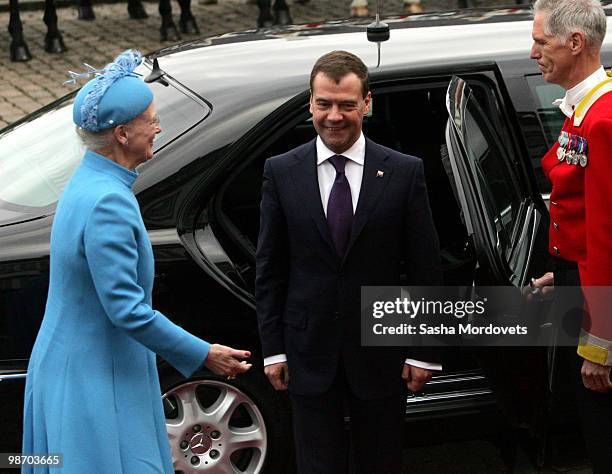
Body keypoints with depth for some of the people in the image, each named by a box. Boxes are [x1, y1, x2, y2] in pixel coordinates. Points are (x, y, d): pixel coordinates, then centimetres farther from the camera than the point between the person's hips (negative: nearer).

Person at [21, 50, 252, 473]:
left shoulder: (88, 182, 7)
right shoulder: (108, 203, -25)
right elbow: (127, 309, -26)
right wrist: (203, 355, -16)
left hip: (72, 367, 10)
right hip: (91, 379, -10)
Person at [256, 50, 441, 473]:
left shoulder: (405, 173, -4)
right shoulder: (282, 173, -1)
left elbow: (425, 270, -2)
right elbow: (269, 268, 3)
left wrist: (424, 352, -4)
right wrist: (273, 348, 0)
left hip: (381, 354, 0)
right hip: (310, 354, 1)